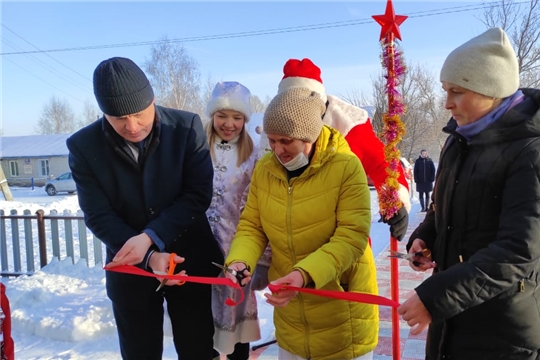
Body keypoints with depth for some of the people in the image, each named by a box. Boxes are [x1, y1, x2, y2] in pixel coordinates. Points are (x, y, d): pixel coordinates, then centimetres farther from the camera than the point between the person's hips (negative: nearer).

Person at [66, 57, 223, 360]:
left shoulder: (187, 127, -13)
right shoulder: (83, 146, -10)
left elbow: (199, 195, -13)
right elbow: (99, 217, -9)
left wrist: (149, 236, -24)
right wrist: (149, 257, -21)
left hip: (190, 261, 0)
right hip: (130, 270, 1)